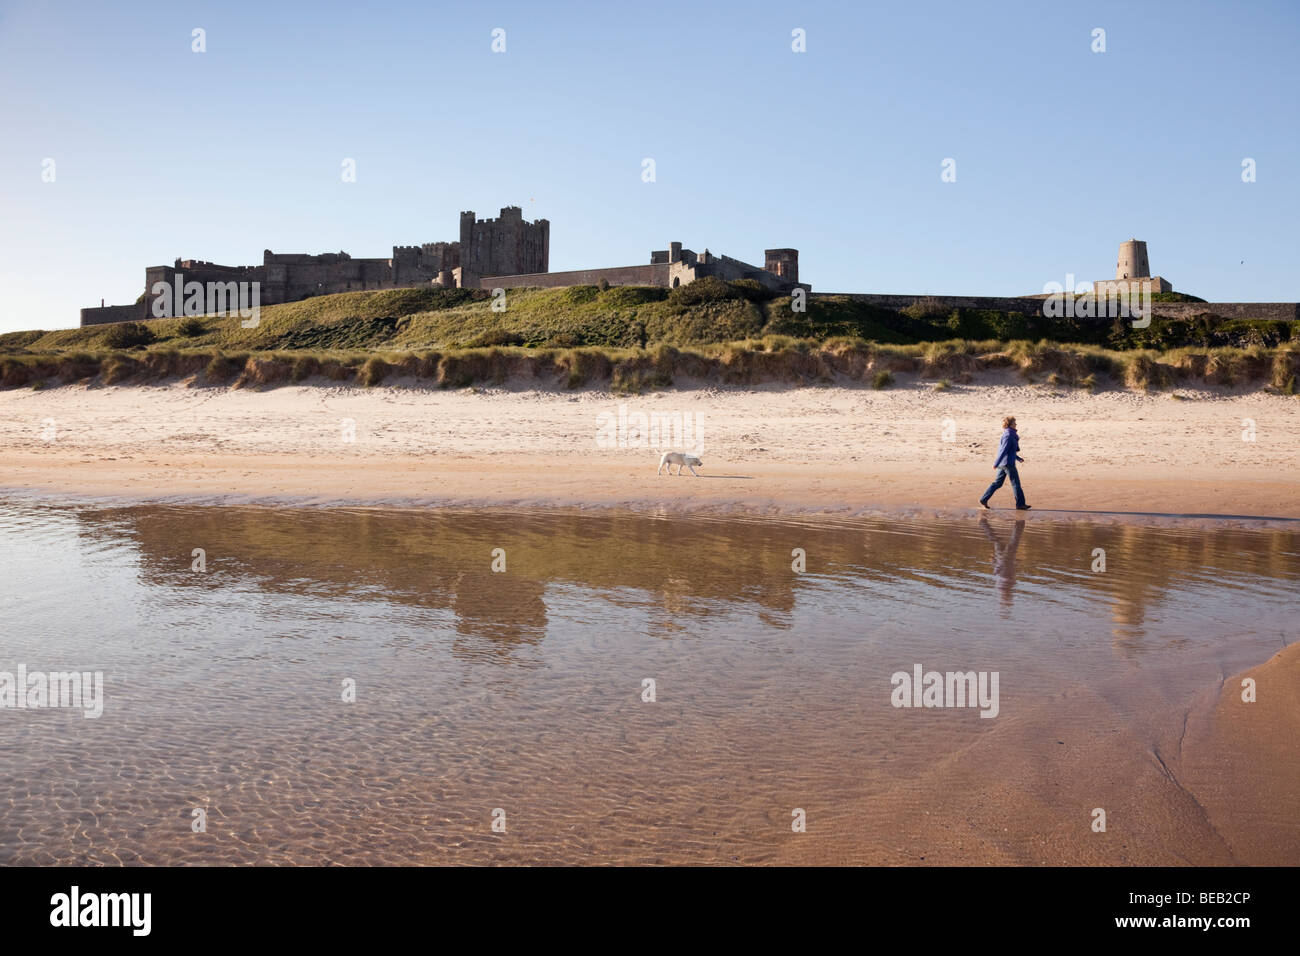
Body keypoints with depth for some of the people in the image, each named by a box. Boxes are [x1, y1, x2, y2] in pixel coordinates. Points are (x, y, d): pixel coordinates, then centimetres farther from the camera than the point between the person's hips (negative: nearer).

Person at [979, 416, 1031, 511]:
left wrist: (1018, 458, 29)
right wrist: (996, 464, -23)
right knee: (1016, 483, 0)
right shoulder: (1008, 435, -16)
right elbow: (1003, 450, -20)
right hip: (1008, 463, -10)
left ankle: (983, 500, 8)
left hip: (1003, 464, 10)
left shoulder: (1008, 434, 15)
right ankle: (1020, 504, 7)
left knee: (997, 483, 11)